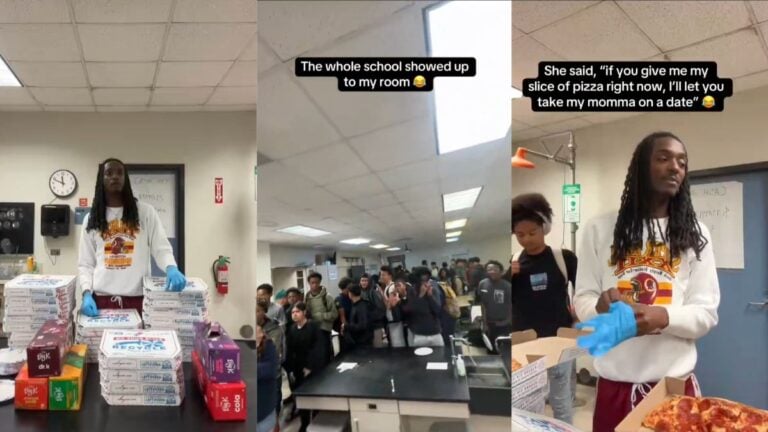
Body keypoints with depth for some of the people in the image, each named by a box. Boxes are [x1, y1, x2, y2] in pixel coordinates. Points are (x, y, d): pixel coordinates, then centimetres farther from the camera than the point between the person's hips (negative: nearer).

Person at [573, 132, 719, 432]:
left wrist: (663, 316, -21)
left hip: (675, 382, 1)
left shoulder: (696, 234, 4)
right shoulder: (599, 229, 0)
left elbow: (707, 312, 0)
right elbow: (582, 298, 2)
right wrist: (601, 307, -22)